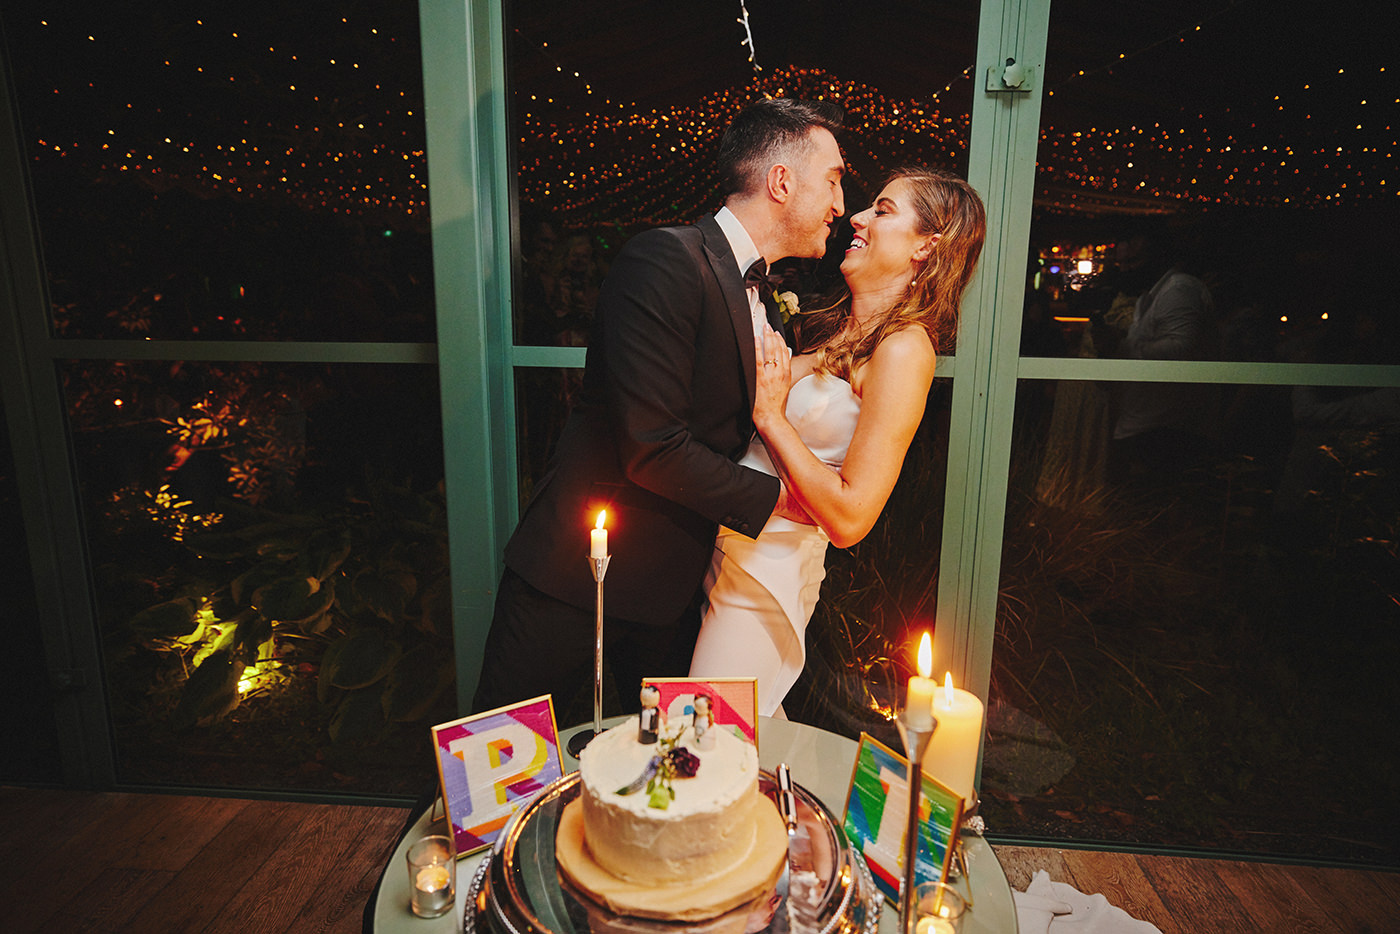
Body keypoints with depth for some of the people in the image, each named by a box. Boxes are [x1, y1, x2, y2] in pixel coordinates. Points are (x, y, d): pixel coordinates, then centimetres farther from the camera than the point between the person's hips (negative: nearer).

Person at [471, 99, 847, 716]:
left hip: (670, 584, 8)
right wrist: (774, 499, -16)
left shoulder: (767, 295, 10)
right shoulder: (664, 261, -19)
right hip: (575, 575, -7)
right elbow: (654, 449, -24)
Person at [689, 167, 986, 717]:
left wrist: (771, 415, -17)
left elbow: (850, 518, -21)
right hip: (728, 544, 8)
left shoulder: (904, 348, -16)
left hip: (765, 567, -8)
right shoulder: (834, 325, 10)